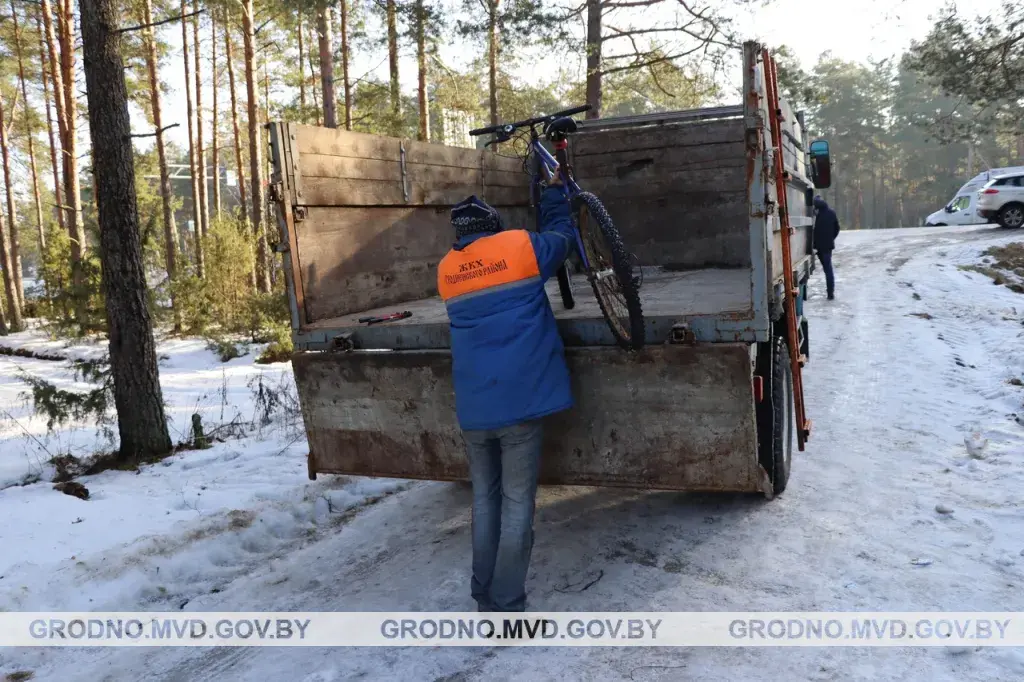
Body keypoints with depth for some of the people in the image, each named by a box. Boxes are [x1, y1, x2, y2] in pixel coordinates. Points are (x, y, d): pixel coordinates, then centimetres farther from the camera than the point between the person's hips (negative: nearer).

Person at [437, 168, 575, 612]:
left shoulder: (447, 269, 10)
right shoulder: (520, 246, -2)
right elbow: (562, 236, 16)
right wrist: (554, 188, 31)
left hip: (472, 406, 4)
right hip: (519, 400, -4)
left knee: (485, 499, 16)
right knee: (517, 503, 2)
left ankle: (483, 597, 22)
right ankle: (506, 606, 5)